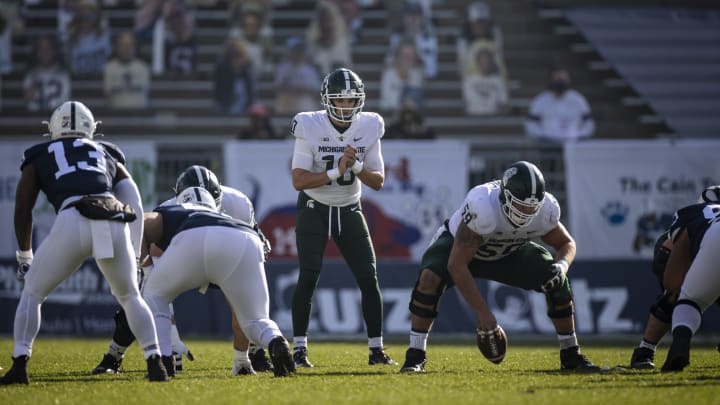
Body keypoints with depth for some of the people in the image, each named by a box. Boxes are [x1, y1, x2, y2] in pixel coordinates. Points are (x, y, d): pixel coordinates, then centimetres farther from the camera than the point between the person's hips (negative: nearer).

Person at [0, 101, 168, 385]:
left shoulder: (39, 156, 28)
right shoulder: (107, 155, 33)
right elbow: (135, 208, 26)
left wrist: (25, 257, 38)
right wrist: (134, 256, 32)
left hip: (73, 222, -2)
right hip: (114, 223, 2)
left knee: (32, 293, 18)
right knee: (130, 297, 25)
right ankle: (155, 363, 12)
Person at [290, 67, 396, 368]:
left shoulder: (368, 128, -8)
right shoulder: (310, 128, -18)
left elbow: (378, 182, -5)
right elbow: (299, 180, -22)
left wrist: (356, 167, -24)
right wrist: (335, 172, -32)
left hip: (349, 210, 3)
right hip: (314, 209, -3)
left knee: (369, 279, -3)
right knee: (308, 278, -13)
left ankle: (376, 350, 6)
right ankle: (299, 350, -8)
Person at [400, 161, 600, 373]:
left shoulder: (546, 209, -26)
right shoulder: (483, 206, -43)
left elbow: (567, 243, -4)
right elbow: (456, 264, -38)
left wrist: (562, 265, -29)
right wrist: (482, 312, -36)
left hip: (508, 252, 4)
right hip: (459, 245, -4)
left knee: (557, 281, -12)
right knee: (430, 277, -33)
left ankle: (570, 355, 7)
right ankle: (415, 356, -21)